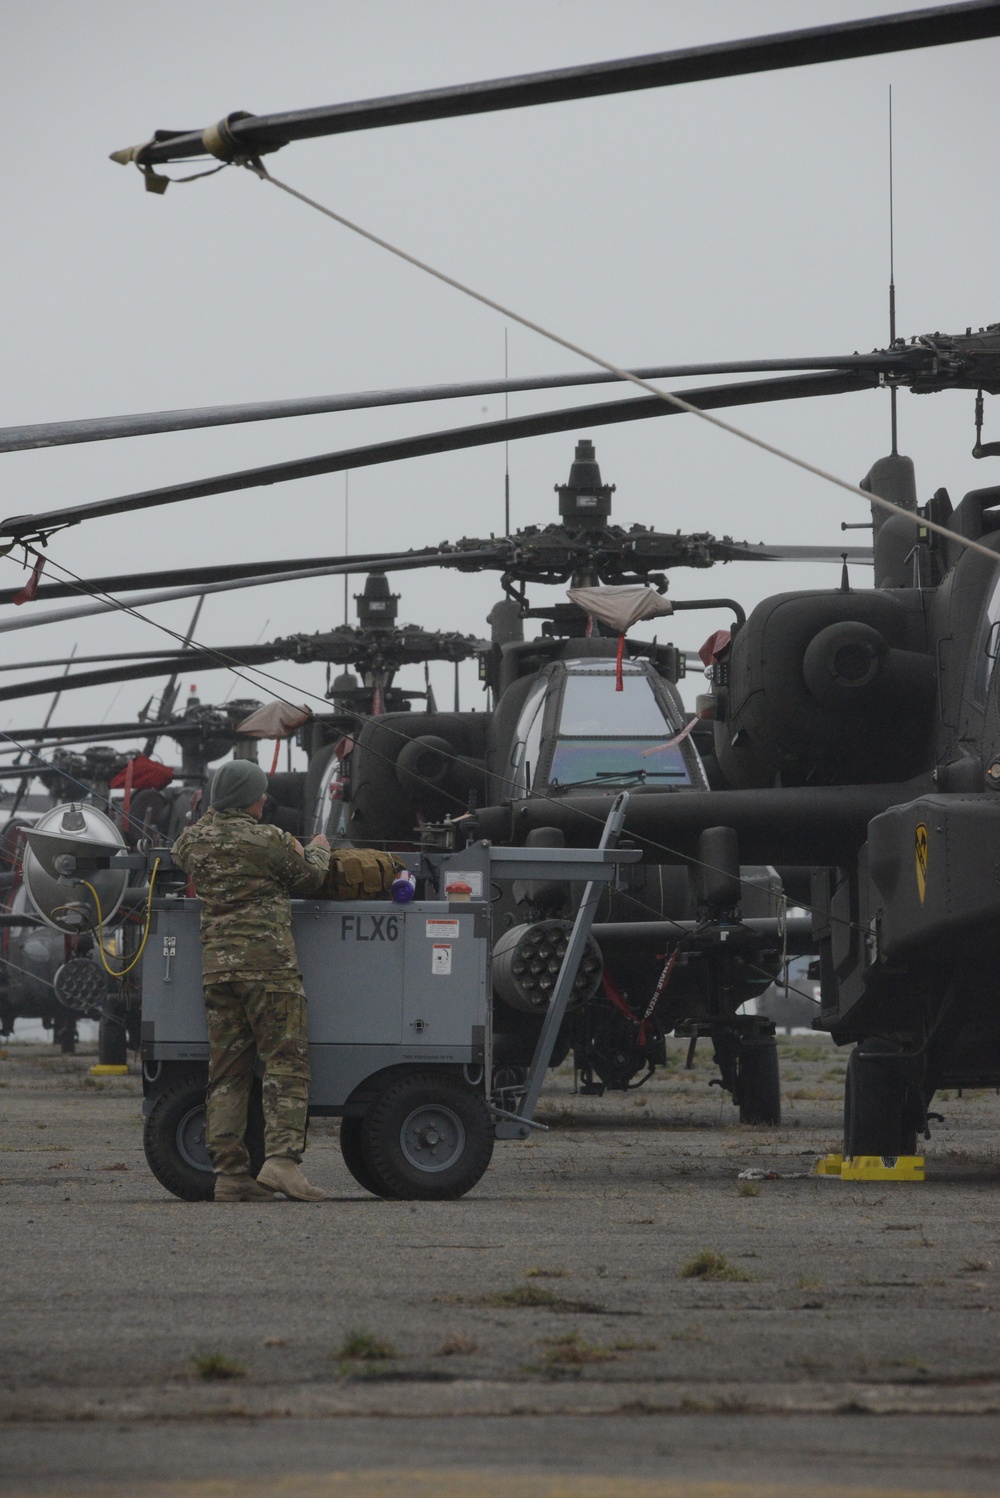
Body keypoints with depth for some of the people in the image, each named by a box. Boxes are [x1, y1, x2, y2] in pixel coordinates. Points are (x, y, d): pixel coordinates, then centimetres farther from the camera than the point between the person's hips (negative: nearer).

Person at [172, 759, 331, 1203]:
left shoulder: (192, 840, 9)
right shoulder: (268, 841, -5)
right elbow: (308, 878, 9)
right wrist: (317, 849, 30)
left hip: (214, 963, 6)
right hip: (267, 961, -6)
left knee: (226, 1071, 7)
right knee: (286, 1064, -5)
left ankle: (229, 1171, 3)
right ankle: (281, 1158, -19)